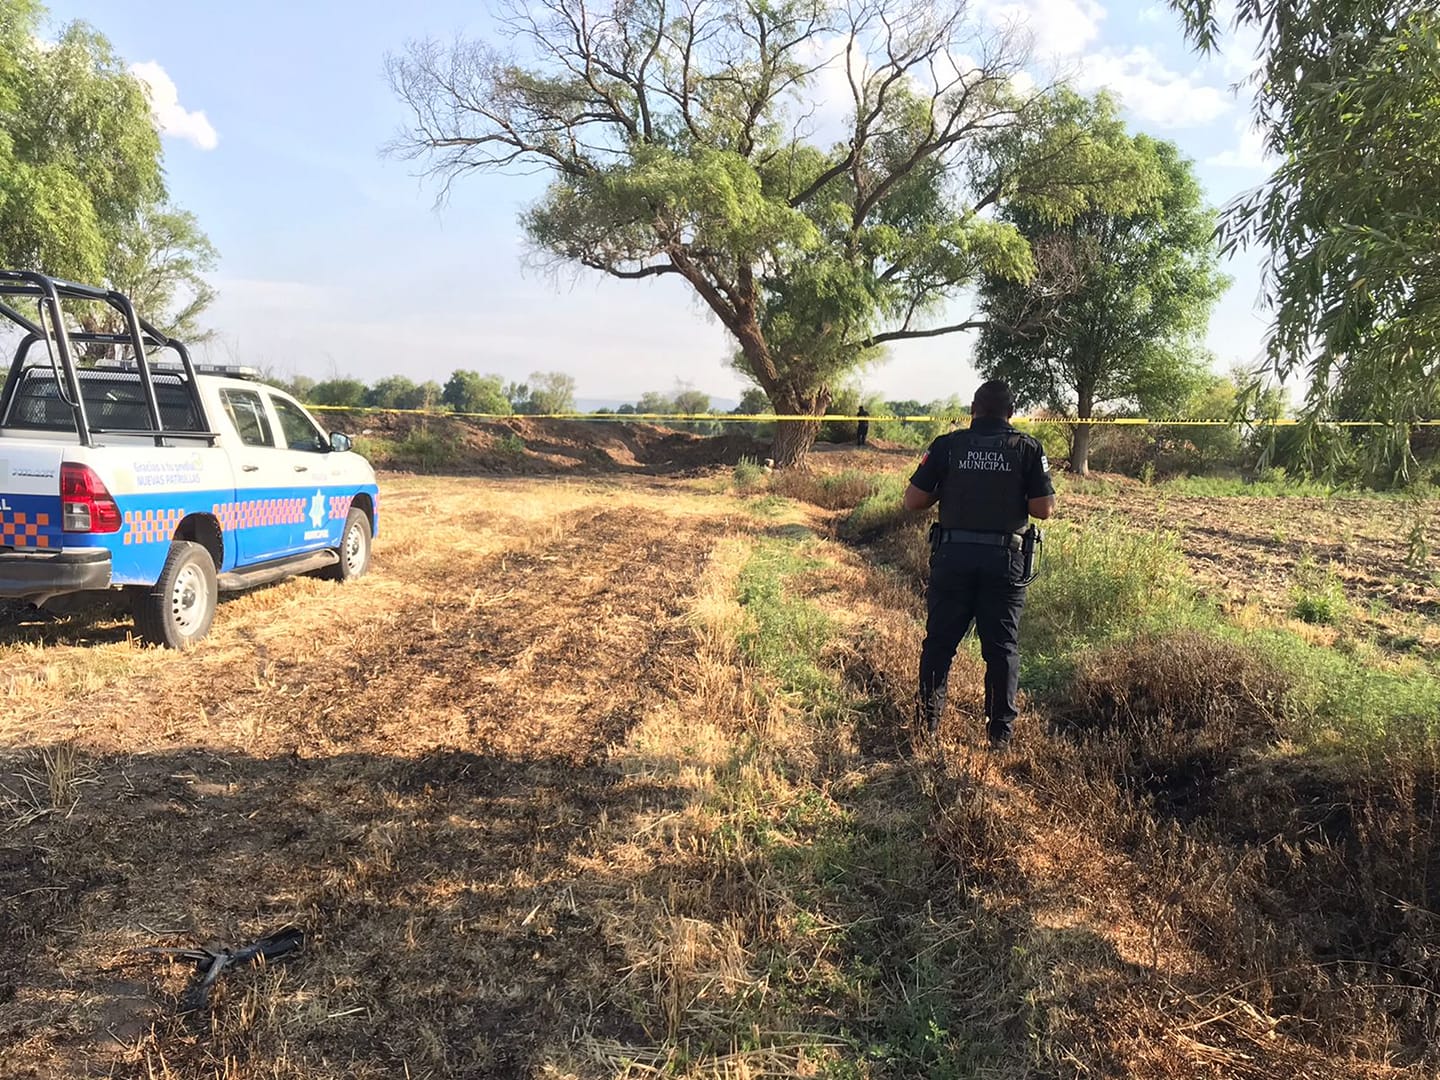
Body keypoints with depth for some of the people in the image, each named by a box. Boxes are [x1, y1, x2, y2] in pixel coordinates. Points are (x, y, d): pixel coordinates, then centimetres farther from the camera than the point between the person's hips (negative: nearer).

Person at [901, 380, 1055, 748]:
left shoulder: (946, 445, -1)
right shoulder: (1028, 448, -2)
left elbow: (912, 501, -2)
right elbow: (1044, 509, -5)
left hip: (953, 555, 0)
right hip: (1004, 559, 0)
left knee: (940, 641, 12)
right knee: (1002, 646, 10)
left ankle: (928, 721, 18)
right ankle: (1000, 729, 15)